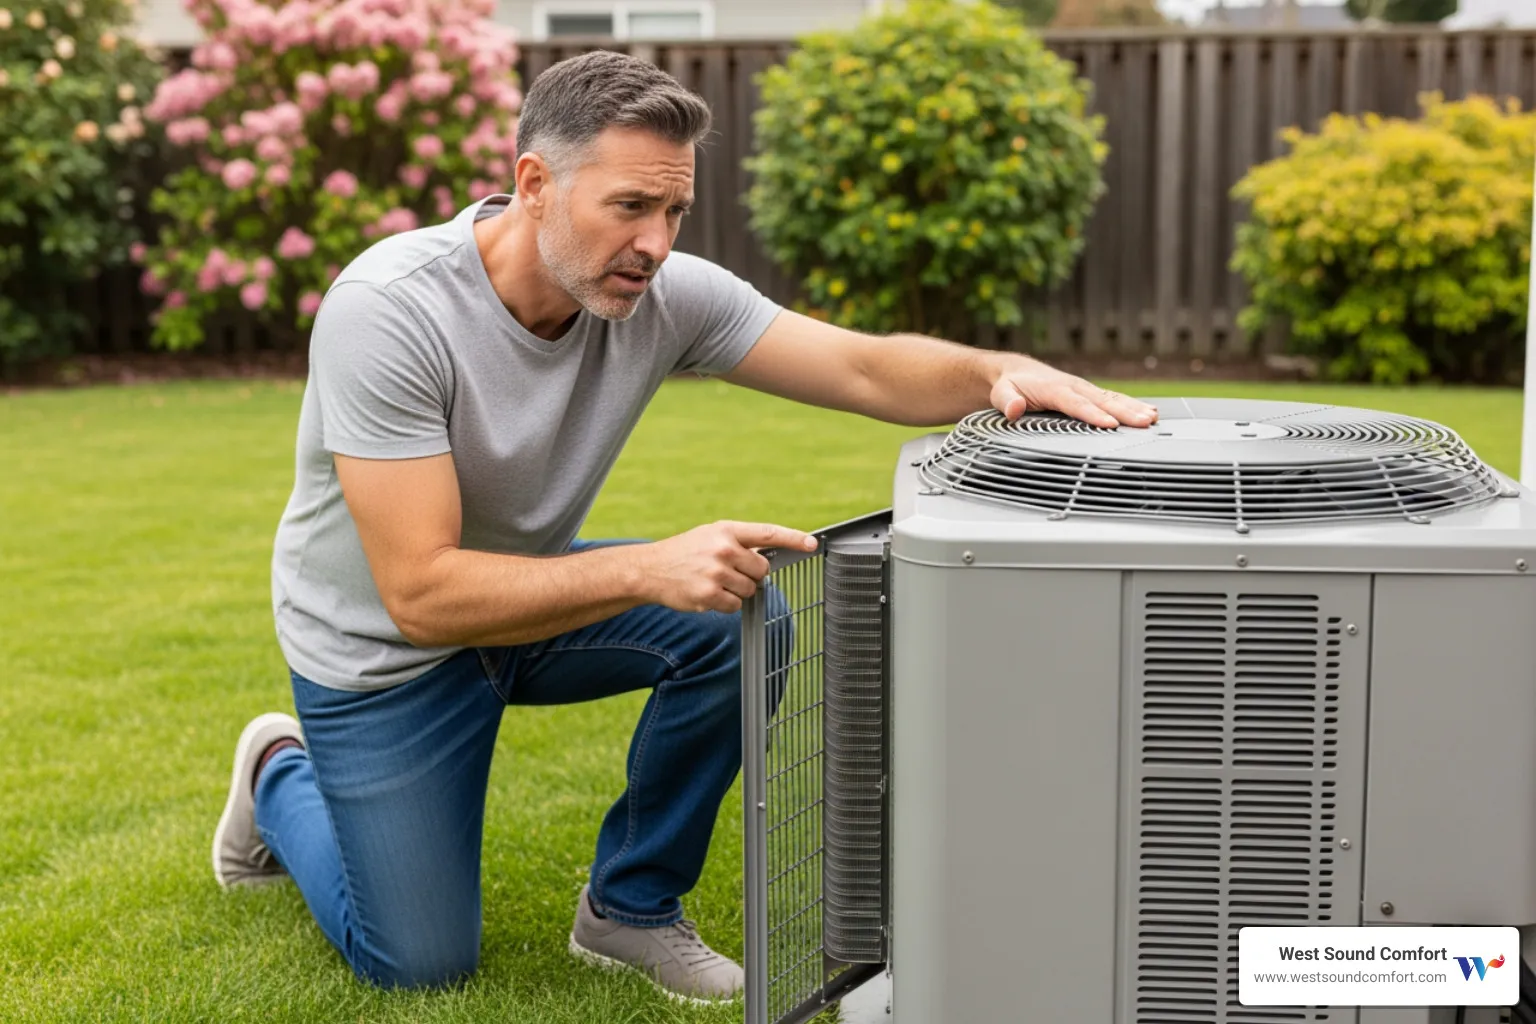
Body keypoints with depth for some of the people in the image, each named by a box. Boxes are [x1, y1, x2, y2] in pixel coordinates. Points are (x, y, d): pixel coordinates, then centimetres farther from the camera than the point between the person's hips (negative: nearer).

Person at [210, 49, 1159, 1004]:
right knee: (421, 964, -1)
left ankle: (631, 907, 1)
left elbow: (868, 368, -20)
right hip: (383, 643, -4)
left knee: (747, 617, -21)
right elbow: (423, 593, -36)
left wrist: (1003, 373, -42)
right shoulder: (387, 311, -32)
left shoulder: (665, 294, -18)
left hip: (534, 589, 5)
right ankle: (283, 778, 30)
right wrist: (648, 570, -45)